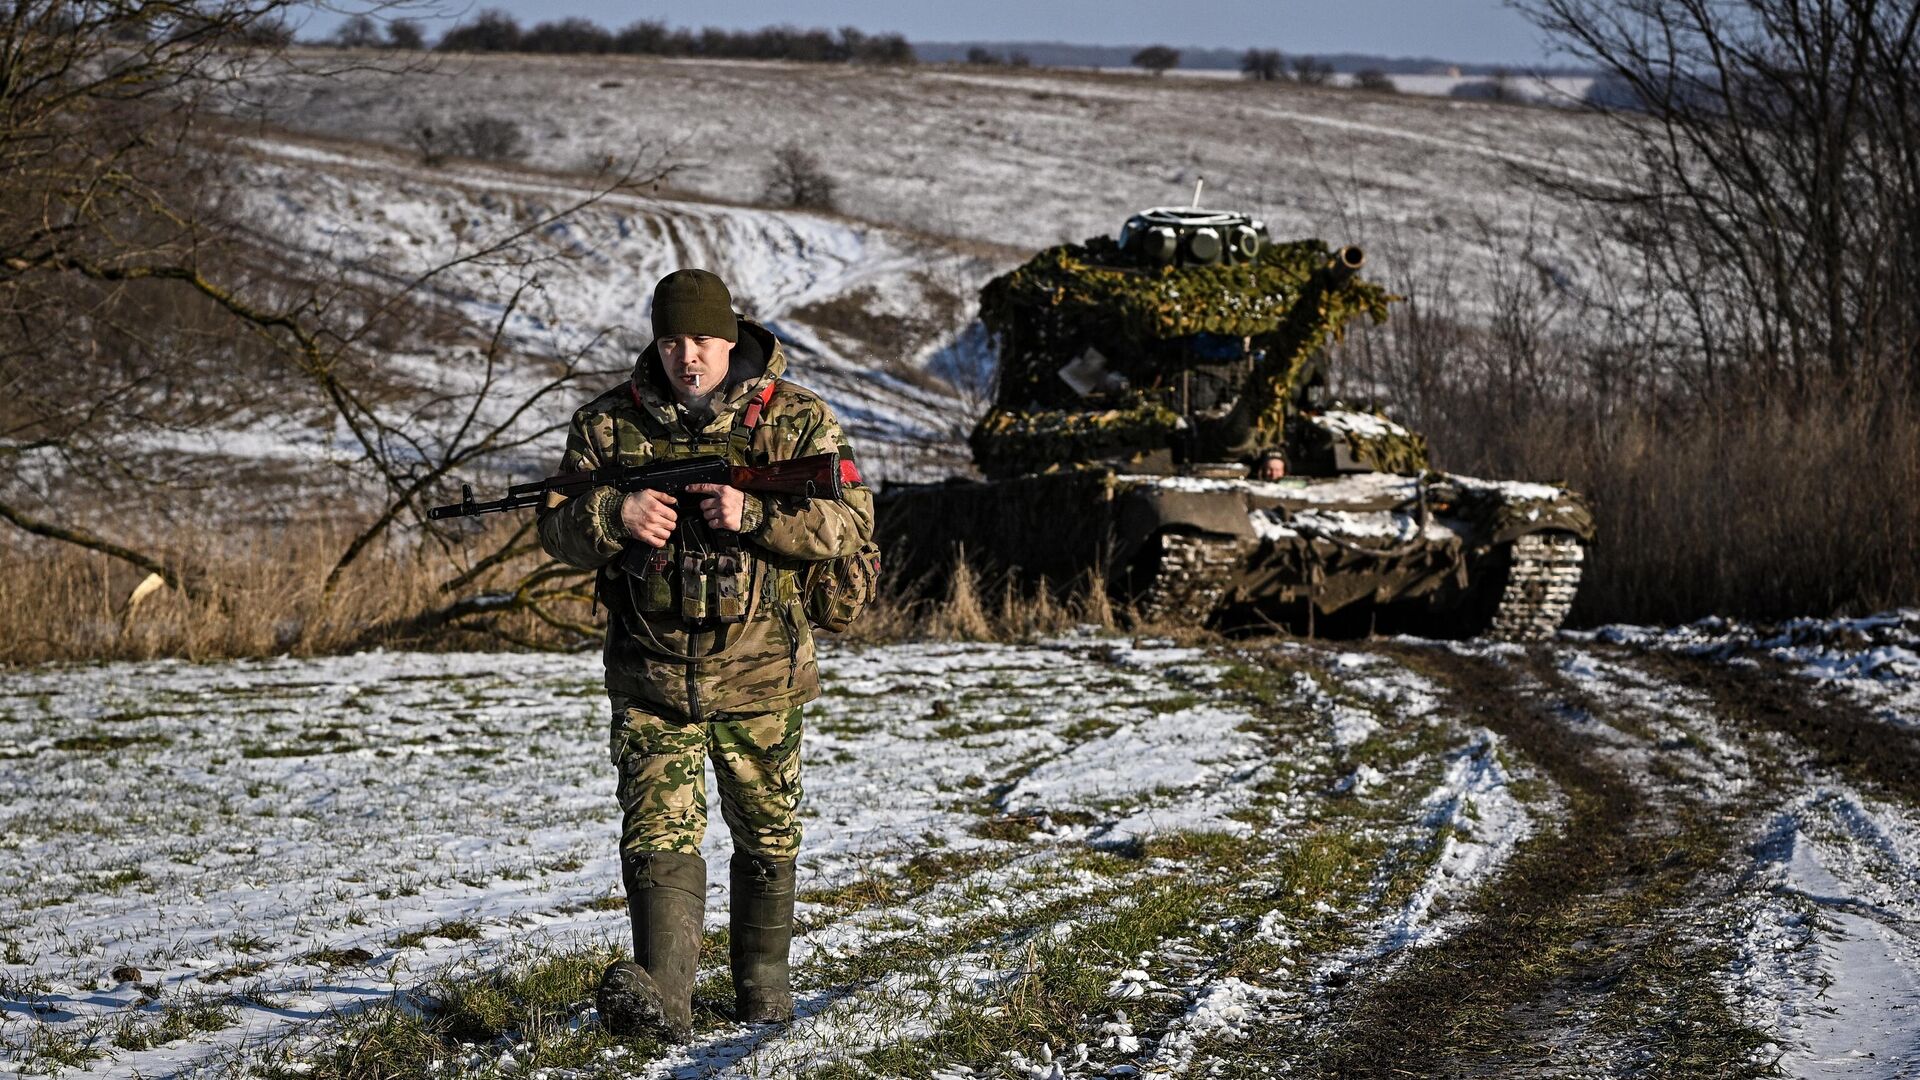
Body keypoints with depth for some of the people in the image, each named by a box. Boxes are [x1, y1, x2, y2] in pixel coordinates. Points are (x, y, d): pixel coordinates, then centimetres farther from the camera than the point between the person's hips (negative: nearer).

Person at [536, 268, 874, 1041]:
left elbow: (852, 520, -10)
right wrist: (615, 517, -17)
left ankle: (762, 976, 31)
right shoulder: (608, 424, 2)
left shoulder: (795, 418, -3)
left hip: (760, 678, 0)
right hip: (651, 678, 0)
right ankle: (661, 995, -26)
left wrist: (752, 514, -24)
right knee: (659, 833, -14)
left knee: (767, 837, 14)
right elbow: (556, 528, 5)